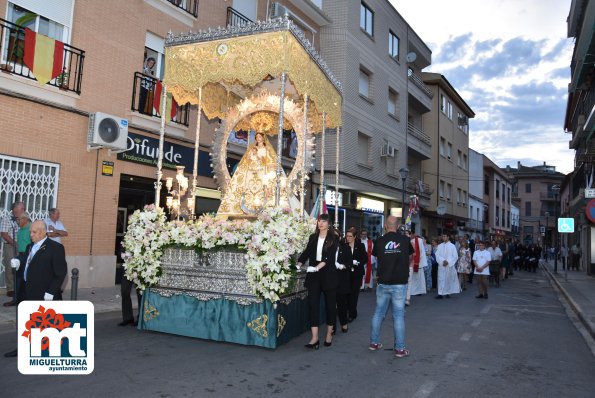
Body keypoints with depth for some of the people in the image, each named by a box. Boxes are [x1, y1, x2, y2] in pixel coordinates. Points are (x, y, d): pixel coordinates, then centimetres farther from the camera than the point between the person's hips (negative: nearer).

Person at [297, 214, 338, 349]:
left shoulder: (333, 238, -2)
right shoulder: (313, 237, 11)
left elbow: (330, 256, -14)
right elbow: (306, 253, 5)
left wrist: (318, 267, -28)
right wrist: (298, 264, -11)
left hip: (328, 275, -3)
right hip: (313, 276, 3)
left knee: (330, 304, 7)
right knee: (313, 304, -5)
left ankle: (329, 335, 23)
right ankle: (314, 338, -4)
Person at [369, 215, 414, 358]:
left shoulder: (380, 241, -5)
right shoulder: (404, 239, -4)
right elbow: (410, 258, 14)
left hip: (383, 283, 1)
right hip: (400, 283, -1)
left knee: (379, 313, 13)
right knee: (398, 315, 3)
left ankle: (374, 342, 23)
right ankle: (400, 349, 7)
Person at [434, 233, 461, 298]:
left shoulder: (452, 246, 0)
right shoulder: (440, 246, 7)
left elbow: (455, 256, -3)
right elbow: (437, 255, 1)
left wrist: (448, 262, -13)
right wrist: (443, 261, -14)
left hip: (450, 265, -1)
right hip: (441, 265, 2)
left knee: (449, 279, 3)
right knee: (441, 279, -3)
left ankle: (447, 293, 12)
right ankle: (440, 293, -4)